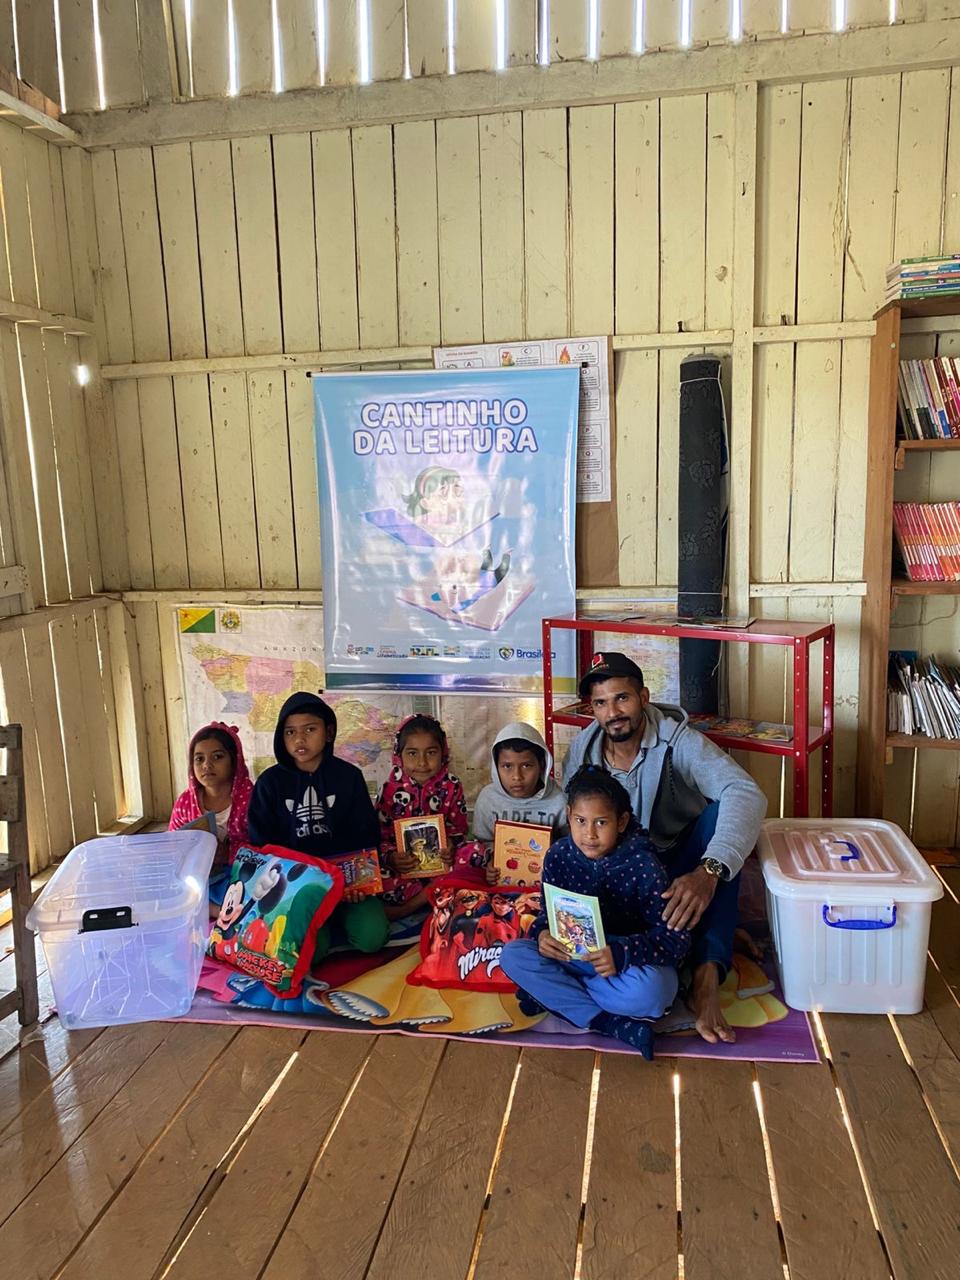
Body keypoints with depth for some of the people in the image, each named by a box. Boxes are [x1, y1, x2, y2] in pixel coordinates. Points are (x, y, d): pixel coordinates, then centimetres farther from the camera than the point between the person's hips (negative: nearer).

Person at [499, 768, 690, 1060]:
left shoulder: (643, 864, -19)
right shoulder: (559, 856, -8)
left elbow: (675, 936, -21)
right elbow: (549, 913, 2)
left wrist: (622, 953, -38)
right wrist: (542, 934, -24)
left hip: (630, 959, -4)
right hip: (573, 954, 4)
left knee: (648, 990, -38)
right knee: (512, 955, -18)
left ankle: (550, 994, -13)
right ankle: (611, 1023, -20)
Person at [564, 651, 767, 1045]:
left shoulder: (677, 741, -20)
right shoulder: (582, 750, -6)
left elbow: (746, 794, -37)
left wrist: (709, 870, -53)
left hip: (683, 873, -2)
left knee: (718, 813, -34)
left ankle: (707, 975, -41)